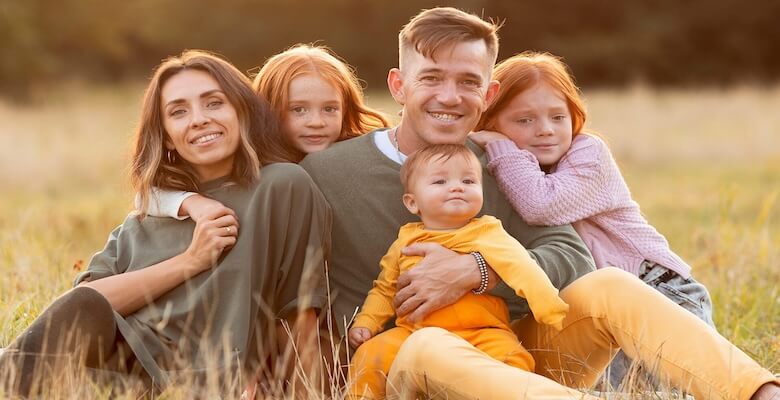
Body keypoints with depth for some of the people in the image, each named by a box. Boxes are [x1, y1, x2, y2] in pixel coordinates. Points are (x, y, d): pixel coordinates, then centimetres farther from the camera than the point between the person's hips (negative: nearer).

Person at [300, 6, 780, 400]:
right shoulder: (325, 173, 0)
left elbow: (573, 259, -3)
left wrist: (475, 271, -18)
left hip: (513, 360, 4)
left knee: (608, 287, -20)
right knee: (427, 348, -38)